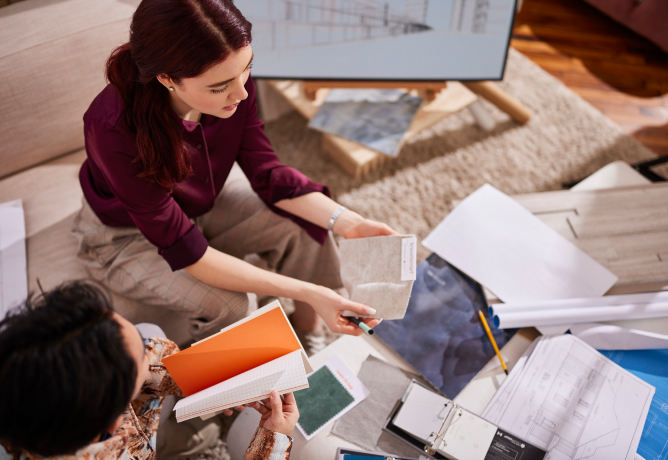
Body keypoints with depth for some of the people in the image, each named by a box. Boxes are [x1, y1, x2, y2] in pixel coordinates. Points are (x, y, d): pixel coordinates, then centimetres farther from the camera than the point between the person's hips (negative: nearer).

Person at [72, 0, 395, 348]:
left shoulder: (232, 83, -23)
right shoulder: (114, 128, -39)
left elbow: (267, 173, -13)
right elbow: (183, 249, -35)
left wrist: (347, 222, -29)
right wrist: (305, 292, -40)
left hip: (203, 203, 5)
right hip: (127, 235, -5)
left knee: (307, 228, -15)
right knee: (225, 306, -29)